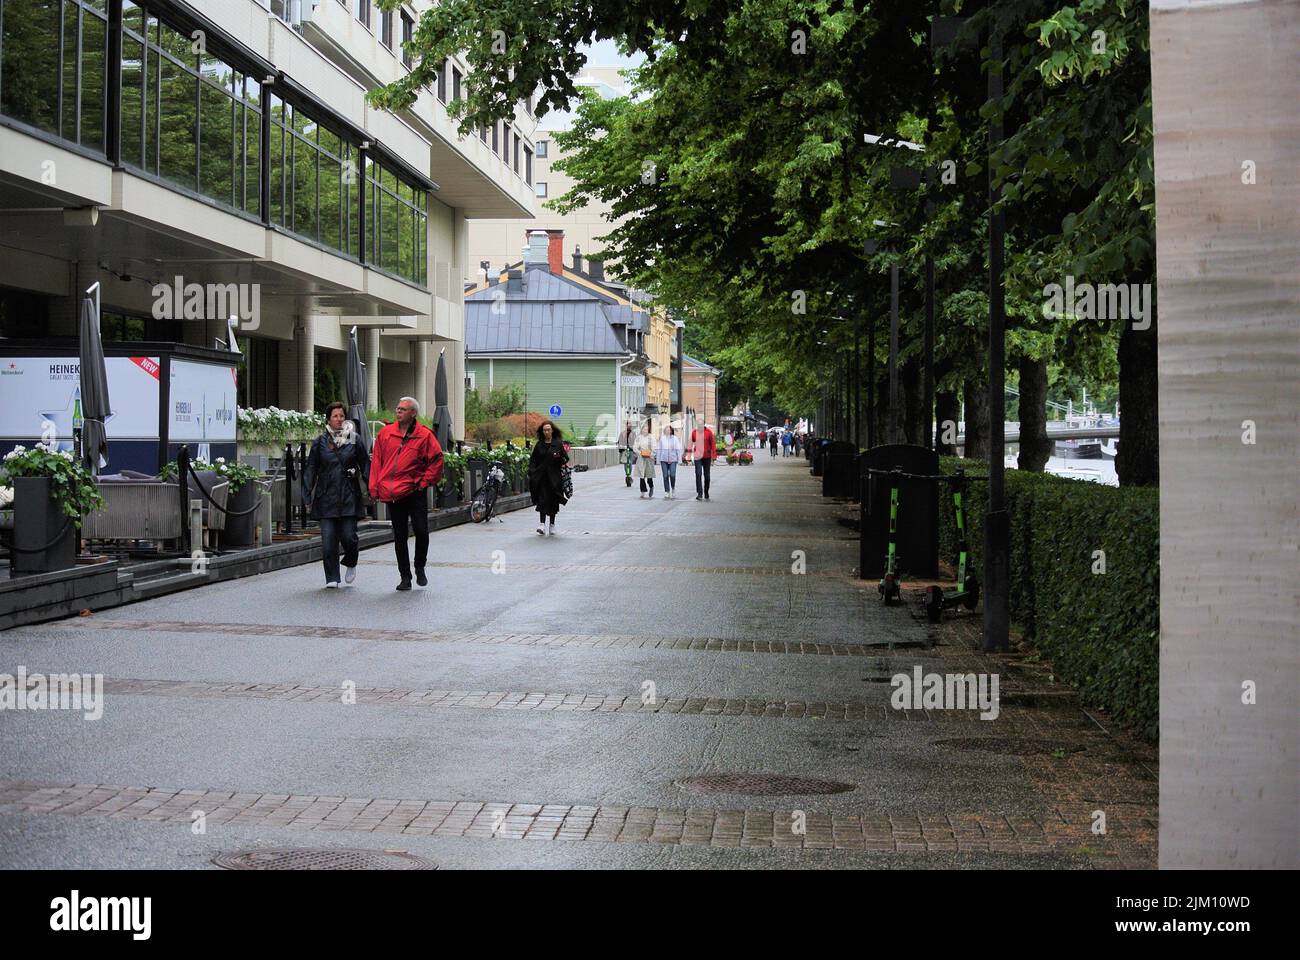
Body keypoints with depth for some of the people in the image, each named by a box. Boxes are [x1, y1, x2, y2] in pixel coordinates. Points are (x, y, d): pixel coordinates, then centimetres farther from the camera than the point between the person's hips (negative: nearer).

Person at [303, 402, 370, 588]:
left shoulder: (354, 440, 5)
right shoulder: (320, 442, 7)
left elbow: (365, 466, 6)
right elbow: (310, 470, 8)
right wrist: (307, 496, 4)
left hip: (349, 498, -1)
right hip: (326, 499, 1)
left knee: (348, 536, -4)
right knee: (328, 540, -3)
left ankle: (350, 564, 27)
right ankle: (332, 579, 6)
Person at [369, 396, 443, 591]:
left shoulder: (424, 435, -3)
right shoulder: (385, 433, 6)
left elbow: (437, 460, 0)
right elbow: (376, 461, 10)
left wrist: (425, 481, -5)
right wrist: (375, 488, 5)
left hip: (415, 492, -3)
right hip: (392, 494, 3)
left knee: (421, 531, -5)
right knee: (399, 536, 7)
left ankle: (420, 568, 19)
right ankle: (405, 576, 14)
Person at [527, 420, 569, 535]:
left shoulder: (558, 444, 1)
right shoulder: (539, 444, 7)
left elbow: (565, 458, 3)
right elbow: (532, 459, 9)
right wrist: (532, 472, -2)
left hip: (554, 477, -1)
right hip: (541, 477, 1)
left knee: (553, 502, 6)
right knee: (542, 500, -10)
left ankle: (551, 525, 18)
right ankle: (541, 524, -16)